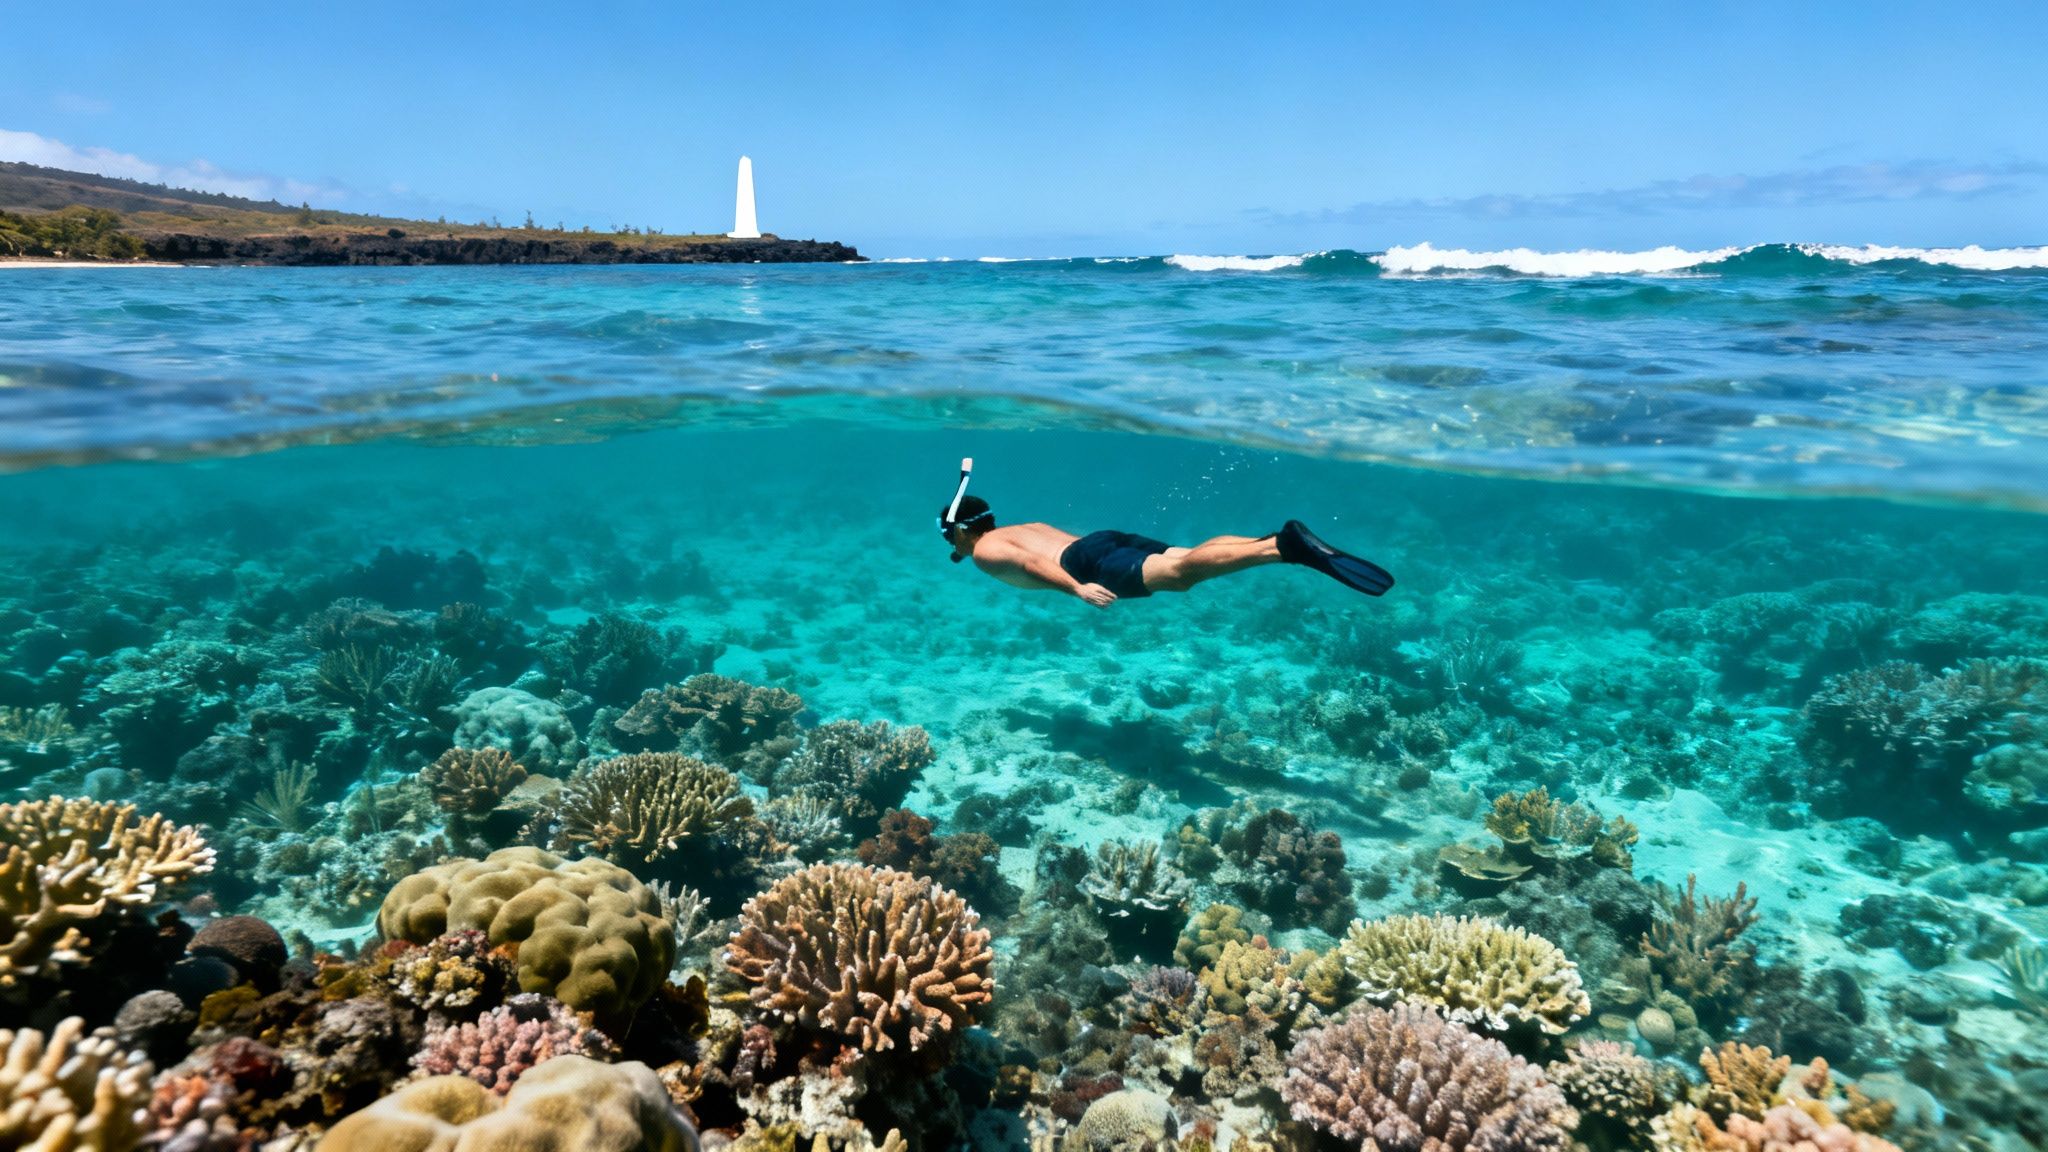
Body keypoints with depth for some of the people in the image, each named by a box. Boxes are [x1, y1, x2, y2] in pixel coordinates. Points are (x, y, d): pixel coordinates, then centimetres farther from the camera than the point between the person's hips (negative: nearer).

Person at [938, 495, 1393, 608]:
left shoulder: (985, 551, 12)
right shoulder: (1021, 528, 38)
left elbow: (1029, 562, -8)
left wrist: (1077, 588, -19)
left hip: (1089, 560, -8)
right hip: (1104, 540, 8)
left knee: (1179, 572, -27)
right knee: (1187, 559, -9)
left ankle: (1285, 547, -45)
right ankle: (1282, 540, -28)